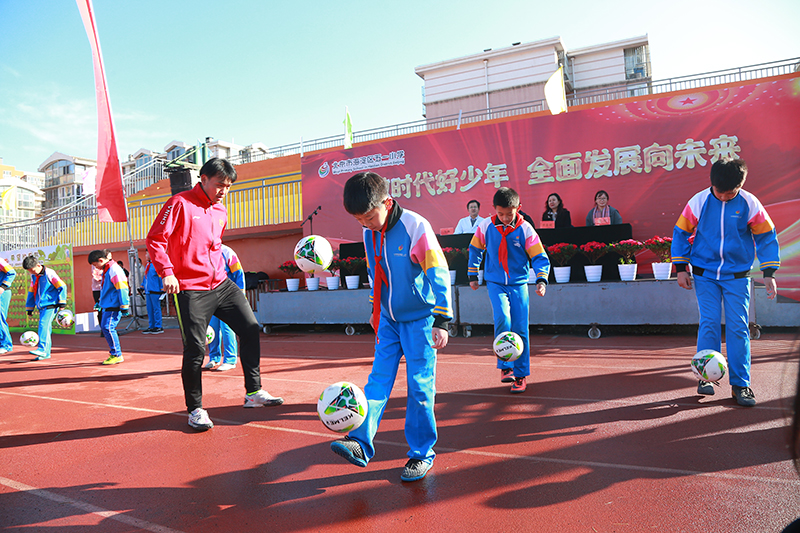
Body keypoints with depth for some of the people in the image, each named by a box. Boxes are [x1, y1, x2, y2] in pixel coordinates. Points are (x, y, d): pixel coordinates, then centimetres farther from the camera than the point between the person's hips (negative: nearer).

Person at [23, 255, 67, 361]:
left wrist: (62, 302, -9)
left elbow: (61, 286, -7)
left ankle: (42, 349, -23)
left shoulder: (49, 273, -8)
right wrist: (29, 308, 22)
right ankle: (46, 353, 12)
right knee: (45, 328, 8)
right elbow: (31, 292, 22)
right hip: (41, 306, 7)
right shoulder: (33, 277, 13)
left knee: (44, 325, -19)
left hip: (50, 305, -7)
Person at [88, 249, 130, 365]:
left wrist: (124, 306, -22)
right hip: (107, 306, 11)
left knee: (108, 328, -14)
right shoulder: (106, 270, 17)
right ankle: (114, 352, 21)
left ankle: (117, 355, -8)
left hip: (114, 306, -11)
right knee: (104, 327, 13)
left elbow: (122, 288, -21)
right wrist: (100, 302, 34)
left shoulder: (114, 269, -16)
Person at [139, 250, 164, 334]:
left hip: (155, 291, -8)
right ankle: (151, 327, 18)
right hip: (148, 291, 9)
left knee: (156, 309, -4)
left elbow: (161, 277, -11)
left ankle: (158, 327, 1)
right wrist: (142, 287, 24)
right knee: (149, 309, 11)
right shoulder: (147, 265, 16)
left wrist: (162, 290, -12)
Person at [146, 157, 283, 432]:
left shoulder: (221, 211, 14)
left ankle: (254, 392, 14)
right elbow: (155, 239, -10)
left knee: (251, 329, 2)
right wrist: (166, 272, -20)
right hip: (191, 290, -7)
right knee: (195, 349, -4)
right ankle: (195, 410, 14)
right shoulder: (180, 203, -8)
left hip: (221, 284, 7)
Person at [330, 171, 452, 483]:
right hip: (389, 319, 6)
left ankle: (422, 453, 12)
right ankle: (360, 443, 2)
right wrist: (375, 310, 23)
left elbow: (438, 274, -18)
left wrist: (442, 321, -20)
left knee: (420, 386, -1)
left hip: (420, 319, -5)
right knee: (378, 379, 1)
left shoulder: (415, 227, -18)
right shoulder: (369, 233, 2)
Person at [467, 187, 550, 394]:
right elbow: (475, 249, 12)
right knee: (502, 318, -23)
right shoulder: (486, 227, -4)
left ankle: (521, 374, 15)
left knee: (520, 329, 0)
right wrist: (473, 275, 14)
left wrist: (541, 280, -18)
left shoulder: (525, 229, -7)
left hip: (519, 284, 0)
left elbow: (539, 257, -3)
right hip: (495, 283, 0)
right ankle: (505, 366, -6)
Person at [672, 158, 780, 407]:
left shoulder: (750, 204, -5)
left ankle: (740, 384, 8)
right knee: (708, 324, -6)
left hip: (737, 276, 1)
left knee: (738, 328, -1)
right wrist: (681, 268, 0)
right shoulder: (699, 202, -6)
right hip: (705, 274, 0)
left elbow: (766, 237, 4)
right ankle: (705, 377, 6)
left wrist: (769, 273, -1)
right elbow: (680, 232, 3)